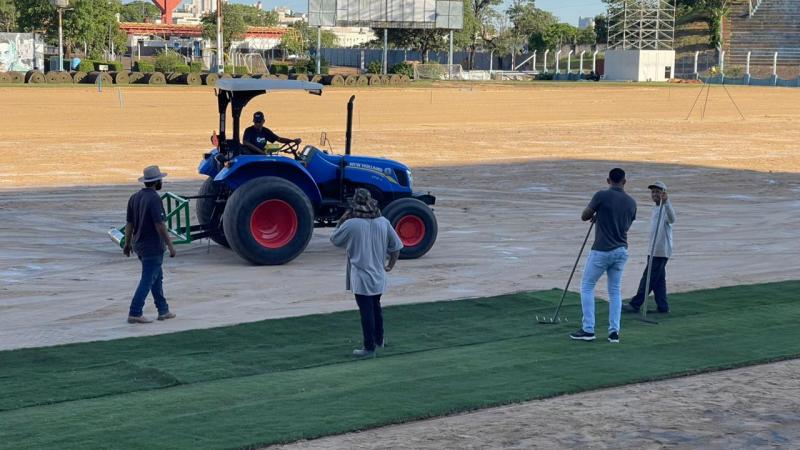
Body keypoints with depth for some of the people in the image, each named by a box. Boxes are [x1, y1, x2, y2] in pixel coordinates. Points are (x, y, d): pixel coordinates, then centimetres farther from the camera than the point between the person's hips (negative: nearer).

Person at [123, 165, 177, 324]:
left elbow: (129, 223, 10)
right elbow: (160, 225, -21)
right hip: (153, 246, -9)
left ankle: (163, 310, 23)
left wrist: (127, 243, 17)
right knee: (147, 280, -4)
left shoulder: (134, 197, 6)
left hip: (139, 244, 9)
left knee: (157, 277, 18)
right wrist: (170, 245, -15)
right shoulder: (154, 199, -18)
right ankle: (135, 313, -5)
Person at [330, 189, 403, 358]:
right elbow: (396, 247, 5)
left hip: (361, 277, -5)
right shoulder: (383, 222, -1)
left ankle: (369, 347, 3)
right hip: (378, 277, 5)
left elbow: (334, 239, 1)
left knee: (366, 311, 0)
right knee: (376, 307, 23)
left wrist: (342, 220, 5)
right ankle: (379, 339, 37)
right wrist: (390, 265, 17)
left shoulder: (350, 224, -15)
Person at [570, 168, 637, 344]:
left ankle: (588, 330, 3)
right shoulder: (631, 202, 4)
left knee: (587, 287, 8)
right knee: (615, 291, 13)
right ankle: (614, 331, 6)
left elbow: (584, 216, -3)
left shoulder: (602, 196, -11)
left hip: (602, 250, -5)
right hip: (621, 251, 5)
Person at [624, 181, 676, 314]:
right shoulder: (654, 210, 17)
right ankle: (662, 306, 13)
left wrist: (666, 203, -49)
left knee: (648, 278, -5)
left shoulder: (666, 208, -13)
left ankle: (635, 304, -2)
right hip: (653, 251, 9)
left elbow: (672, 219, -36)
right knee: (658, 279, 10)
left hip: (661, 251, -9)